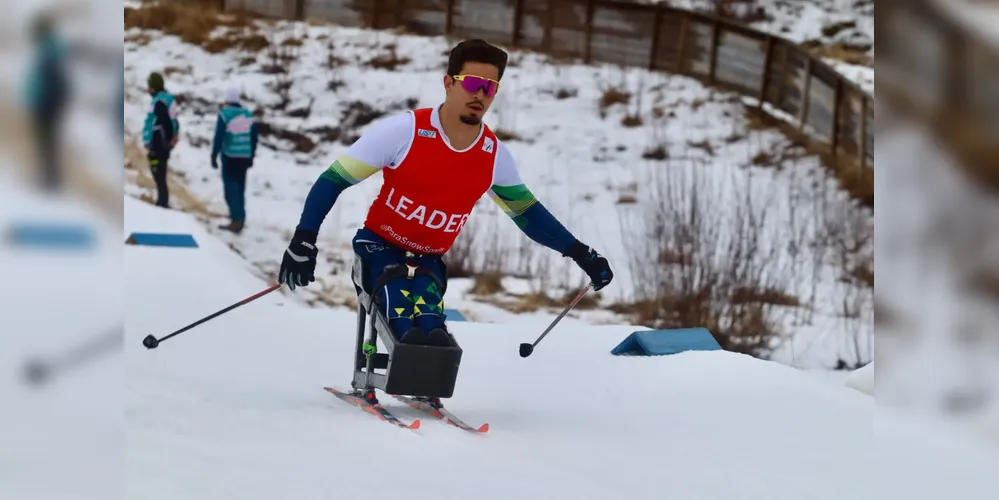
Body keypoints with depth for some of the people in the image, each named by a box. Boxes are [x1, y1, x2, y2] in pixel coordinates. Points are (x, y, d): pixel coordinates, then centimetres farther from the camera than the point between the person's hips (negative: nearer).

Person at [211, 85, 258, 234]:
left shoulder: (225, 114, -9)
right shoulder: (248, 114, 8)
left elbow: (218, 137, -12)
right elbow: (254, 138, 14)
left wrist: (214, 156, -4)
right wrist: (251, 156, 23)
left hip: (230, 156, -6)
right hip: (244, 157, 6)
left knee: (231, 188, -4)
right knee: (240, 188, 13)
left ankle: (237, 220, -12)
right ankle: (239, 219, 16)